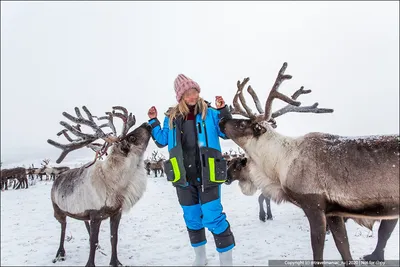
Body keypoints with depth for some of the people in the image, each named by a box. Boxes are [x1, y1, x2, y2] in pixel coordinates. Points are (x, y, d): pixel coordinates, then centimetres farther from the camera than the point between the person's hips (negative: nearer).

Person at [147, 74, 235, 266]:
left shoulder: (209, 113, -2)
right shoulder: (172, 118, 7)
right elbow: (161, 141, 17)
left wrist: (223, 110, -11)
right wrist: (153, 122, 7)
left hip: (207, 176, -4)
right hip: (184, 178, 4)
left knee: (214, 218, -8)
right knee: (192, 219, 15)